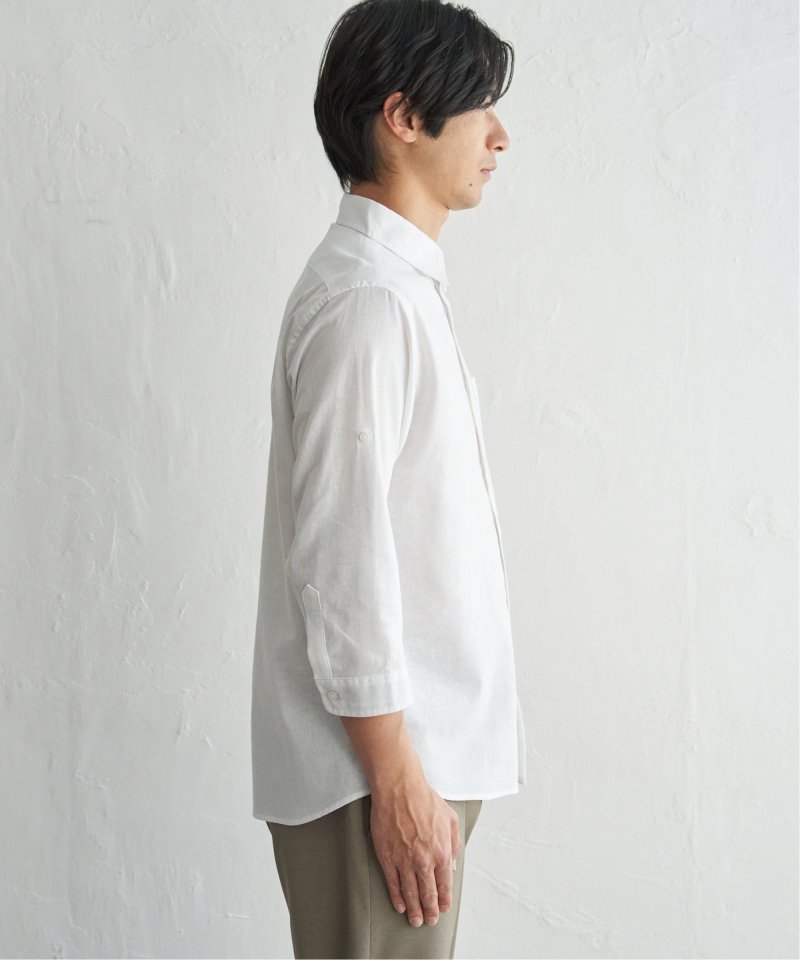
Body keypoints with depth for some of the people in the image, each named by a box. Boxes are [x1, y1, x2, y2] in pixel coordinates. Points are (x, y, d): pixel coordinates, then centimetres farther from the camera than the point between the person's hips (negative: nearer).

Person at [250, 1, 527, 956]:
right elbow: (340, 556, -22)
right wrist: (398, 781, -20)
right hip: (375, 763, -10)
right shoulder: (365, 299, -18)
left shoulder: (397, 283, 14)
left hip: (415, 738, 10)